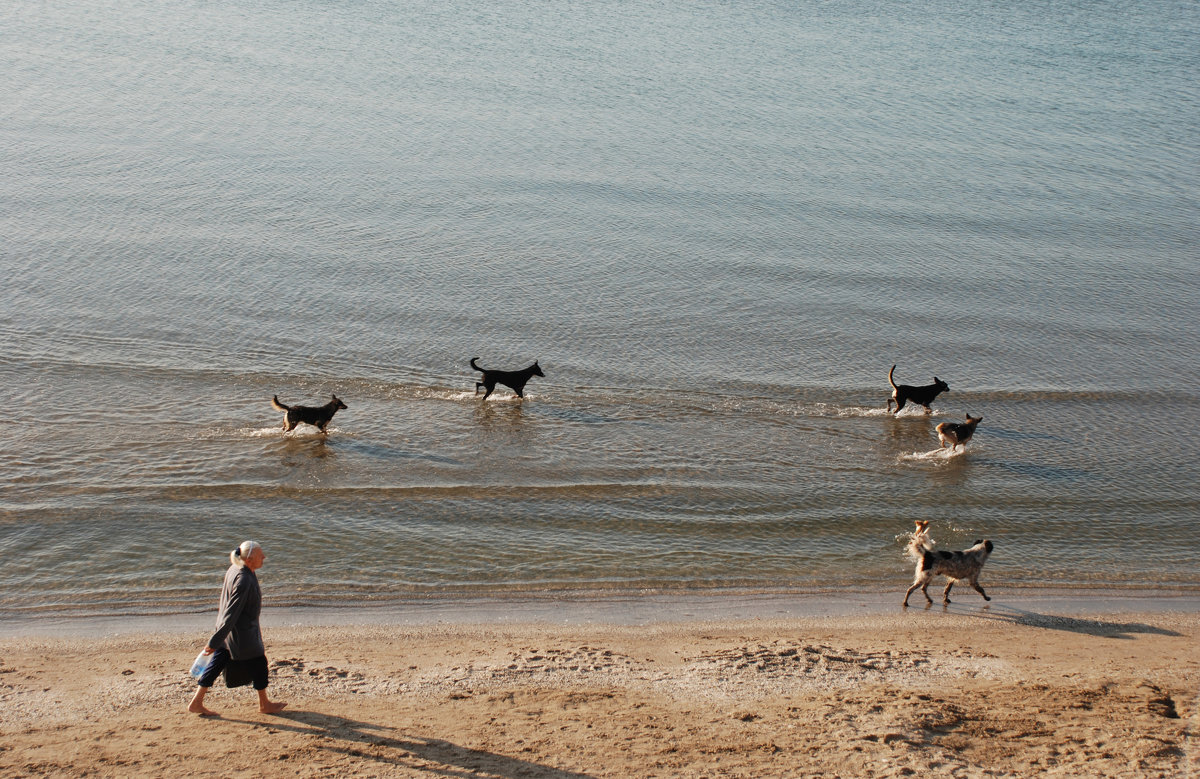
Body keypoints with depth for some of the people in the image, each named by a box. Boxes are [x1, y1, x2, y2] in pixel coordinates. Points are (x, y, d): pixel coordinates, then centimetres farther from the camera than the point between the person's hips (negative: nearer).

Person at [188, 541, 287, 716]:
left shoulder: (235, 569, 0)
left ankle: (197, 703, 21)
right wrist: (215, 641, -25)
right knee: (258, 663, 10)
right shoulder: (244, 581, -30)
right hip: (242, 632, -9)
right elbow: (231, 613, -28)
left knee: (217, 663, 15)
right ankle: (264, 704, 27)